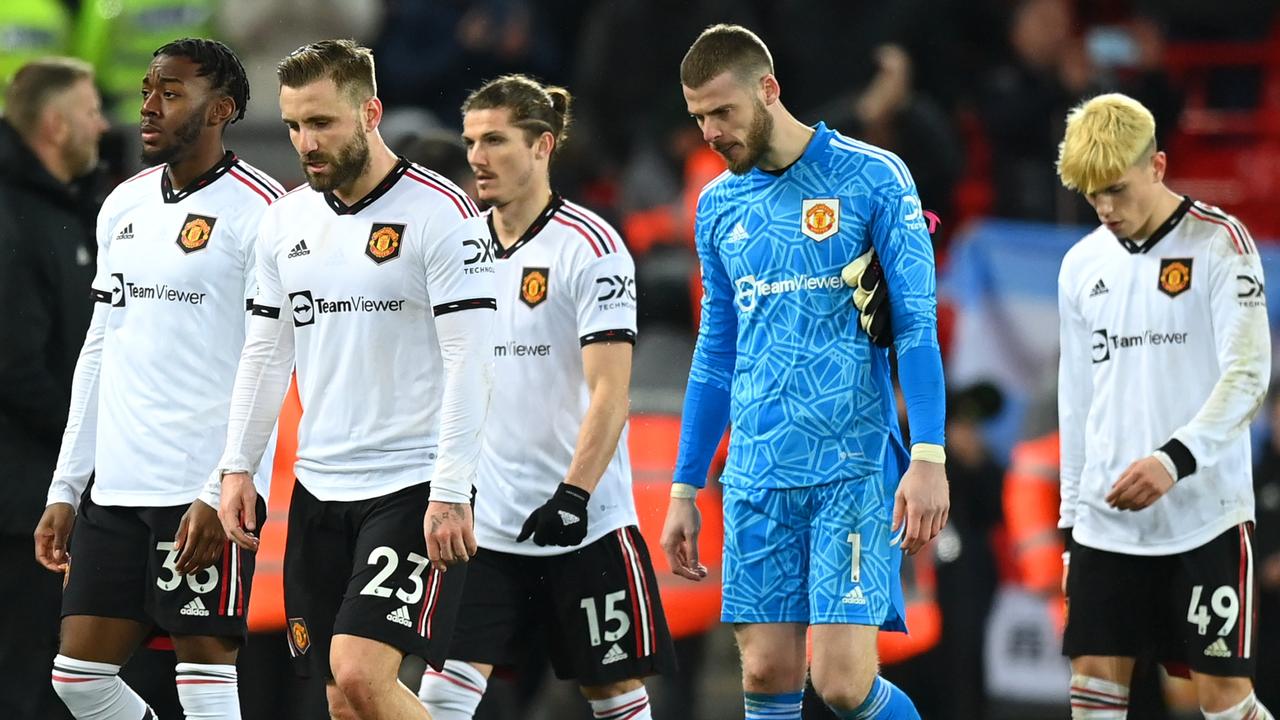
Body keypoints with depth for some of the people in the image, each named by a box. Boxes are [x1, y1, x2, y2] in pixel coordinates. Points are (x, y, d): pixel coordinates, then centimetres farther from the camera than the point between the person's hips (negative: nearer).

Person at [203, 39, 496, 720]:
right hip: (319, 486, 6)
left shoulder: (440, 211, -9)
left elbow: (469, 359, -13)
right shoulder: (287, 218, 10)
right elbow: (265, 349, 19)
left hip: (414, 485, -6)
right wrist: (237, 466, 11)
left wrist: (450, 492, -19)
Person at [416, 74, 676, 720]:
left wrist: (574, 494, -25)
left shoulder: (591, 247, -10)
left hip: (585, 522, -5)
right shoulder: (464, 246, 8)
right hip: (484, 521, 5)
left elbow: (610, 393, -15)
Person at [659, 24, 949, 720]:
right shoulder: (718, 206, 13)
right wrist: (685, 490, 17)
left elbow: (916, 324, -7)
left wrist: (928, 459, -17)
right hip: (756, 475, 5)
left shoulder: (872, 179, -4)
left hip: (854, 470, -5)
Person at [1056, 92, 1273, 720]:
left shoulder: (1220, 244, -5)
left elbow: (1247, 375, -13)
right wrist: (1072, 514, 15)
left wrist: (1175, 459, -27)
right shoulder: (1083, 264, 12)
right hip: (1106, 520, 5)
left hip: (1206, 515, -5)